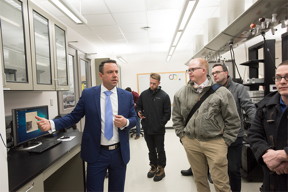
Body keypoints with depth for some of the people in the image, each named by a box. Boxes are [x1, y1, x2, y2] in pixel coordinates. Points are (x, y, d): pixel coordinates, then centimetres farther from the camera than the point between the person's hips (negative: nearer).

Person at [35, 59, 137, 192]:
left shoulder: (127, 96, -1)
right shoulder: (88, 94, -4)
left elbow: (134, 119, 4)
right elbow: (74, 117, -1)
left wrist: (125, 122, -18)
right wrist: (51, 124, -16)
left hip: (119, 153, 2)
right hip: (96, 153, -1)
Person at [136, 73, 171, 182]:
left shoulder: (164, 96, -7)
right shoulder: (144, 94, 2)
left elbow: (167, 113, -6)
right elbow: (138, 106, 13)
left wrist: (161, 124, -13)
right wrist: (139, 112, -8)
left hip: (159, 130, -3)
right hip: (146, 128, 3)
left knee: (160, 150, 10)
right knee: (151, 150, 18)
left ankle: (161, 169, 26)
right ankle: (153, 166, 35)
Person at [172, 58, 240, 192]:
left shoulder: (221, 92, -6)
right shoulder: (181, 93, 3)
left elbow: (232, 120, -2)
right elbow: (176, 117, 11)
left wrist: (226, 141, -2)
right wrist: (182, 136, 7)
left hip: (215, 143, -3)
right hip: (190, 143, 3)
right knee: (199, 179, 18)